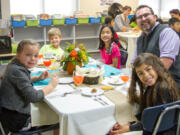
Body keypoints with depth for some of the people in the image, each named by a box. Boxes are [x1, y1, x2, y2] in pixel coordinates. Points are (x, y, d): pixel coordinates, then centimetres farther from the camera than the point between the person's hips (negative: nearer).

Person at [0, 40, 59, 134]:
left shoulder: (16, 66, 4)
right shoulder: (17, 71, -25)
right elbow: (33, 97, -29)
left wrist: (39, 78, 9)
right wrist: (51, 85, -14)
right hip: (16, 121, -8)